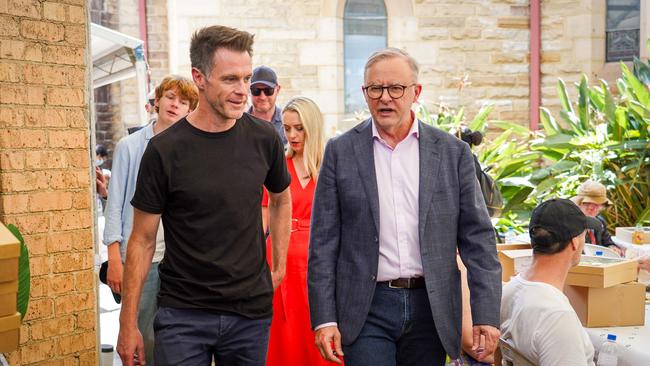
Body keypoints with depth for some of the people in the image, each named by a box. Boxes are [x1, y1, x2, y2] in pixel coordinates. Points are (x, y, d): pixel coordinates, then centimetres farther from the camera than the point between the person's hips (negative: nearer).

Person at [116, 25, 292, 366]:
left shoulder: (263, 139, -2)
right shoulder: (165, 150, -10)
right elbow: (142, 240, -5)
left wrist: (279, 267, 10)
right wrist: (128, 323, -5)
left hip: (252, 312, 3)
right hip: (183, 315, -3)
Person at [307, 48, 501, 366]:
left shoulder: (453, 152, 3)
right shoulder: (341, 151, 1)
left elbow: (477, 237, 2)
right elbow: (323, 241, 1)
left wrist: (486, 314, -4)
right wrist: (324, 318, -4)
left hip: (430, 308, 1)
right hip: (366, 309, -1)